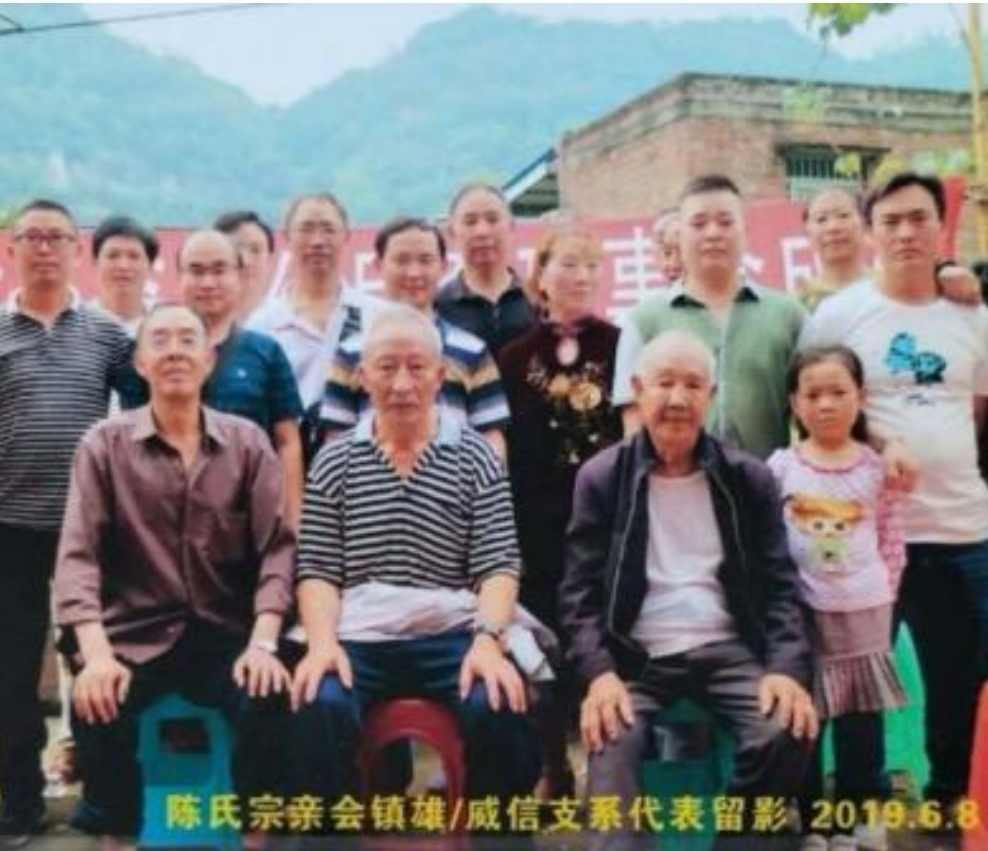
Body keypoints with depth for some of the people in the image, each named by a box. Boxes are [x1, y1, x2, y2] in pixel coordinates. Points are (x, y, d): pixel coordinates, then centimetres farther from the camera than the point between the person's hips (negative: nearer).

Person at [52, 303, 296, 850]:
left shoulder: (248, 443, 5)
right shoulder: (105, 444, 3)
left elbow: (277, 547, -1)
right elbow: (79, 554, -5)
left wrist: (263, 642, -16)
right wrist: (95, 653, -20)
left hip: (226, 632, 1)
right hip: (135, 632, 0)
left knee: (273, 705, -27)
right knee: (98, 708, -29)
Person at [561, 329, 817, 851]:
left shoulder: (748, 479, 9)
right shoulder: (601, 478, 5)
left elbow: (779, 583, 5)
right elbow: (580, 589, 0)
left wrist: (787, 667, -13)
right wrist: (599, 671, -17)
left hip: (727, 650, 2)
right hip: (636, 656, -1)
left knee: (788, 732, -25)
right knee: (612, 744, -31)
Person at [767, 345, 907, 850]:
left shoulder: (877, 467, 0)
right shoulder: (780, 466, -3)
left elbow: (892, 542, 5)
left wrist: (882, 596, 0)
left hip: (864, 612, 1)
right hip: (802, 612, -1)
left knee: (862, 722, 10)